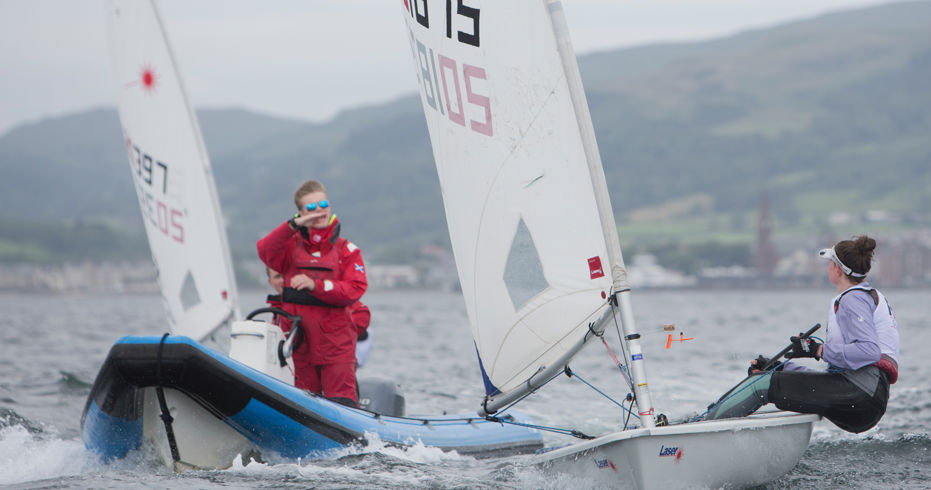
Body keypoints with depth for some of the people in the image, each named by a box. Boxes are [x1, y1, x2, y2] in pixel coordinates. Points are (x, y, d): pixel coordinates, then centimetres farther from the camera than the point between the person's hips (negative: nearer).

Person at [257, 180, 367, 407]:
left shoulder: (346, 250, 8)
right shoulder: (292, 245, 10)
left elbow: (355, 290, -5)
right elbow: (265, 251, -10)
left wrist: (316, 285, -16)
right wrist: (294, 225, -21)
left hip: (335, 340, -1)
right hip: (298, 340, 1)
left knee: (341, 403, -9)